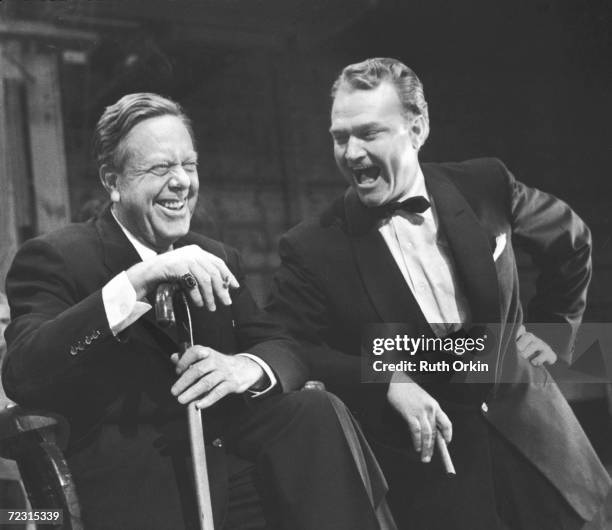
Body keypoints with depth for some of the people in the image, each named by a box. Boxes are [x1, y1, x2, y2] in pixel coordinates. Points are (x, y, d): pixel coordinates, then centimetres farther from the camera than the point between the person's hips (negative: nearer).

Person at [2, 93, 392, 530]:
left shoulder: (216, 259, 18)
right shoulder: (55, 258, -1)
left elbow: (282, 349, 10)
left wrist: (248, 367, -15)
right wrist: (136, 282, -27)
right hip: (139, 486, -5)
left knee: (318, 410, -21)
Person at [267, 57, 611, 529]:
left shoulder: (485, 185, -3)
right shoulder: (313, 249, -10)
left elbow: (571, 240, 14)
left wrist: (554, 328, 10)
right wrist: (388, 381, -23)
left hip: (532, 439, 3)